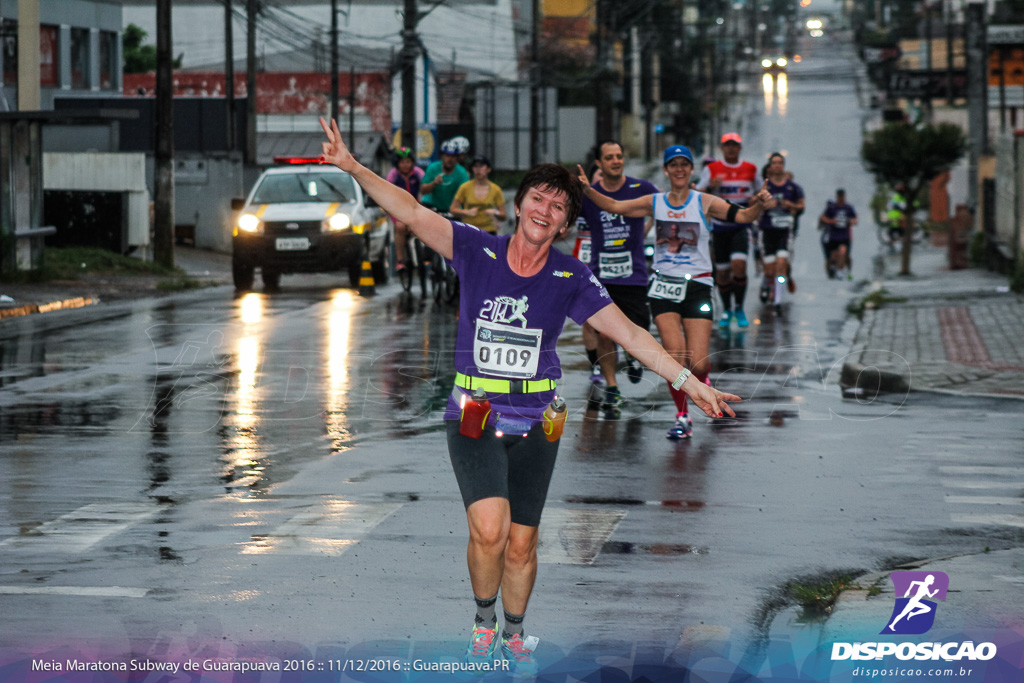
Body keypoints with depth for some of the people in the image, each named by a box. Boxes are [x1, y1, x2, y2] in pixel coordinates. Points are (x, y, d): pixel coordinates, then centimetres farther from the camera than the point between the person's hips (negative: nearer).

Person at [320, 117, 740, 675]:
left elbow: (630, 335, 1)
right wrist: (353, 167, -25)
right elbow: (411, 214, -13)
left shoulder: (570, 278, -1)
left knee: (521, 544, 8)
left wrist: (690, 383, -4)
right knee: (489, 529, -21)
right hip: (474, 416, -2)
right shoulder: (477, 251, -5)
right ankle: (484, 620, 8)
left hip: (535, 423, 2)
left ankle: (514, 635, 34)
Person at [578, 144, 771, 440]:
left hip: (697, 287, -1)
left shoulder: (704, 202, -1)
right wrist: (586, 189, -11)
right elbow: (614, 206, 4)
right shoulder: (655, 203, 5)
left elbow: (743, 216, -9)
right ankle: (682, 417, 7)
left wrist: (758, 205, -30)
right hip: (664, 286, 1)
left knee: (698, 363, -9)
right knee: (676, 358, -12)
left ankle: (702, 382, 29)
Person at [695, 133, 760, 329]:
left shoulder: (750, 169, 6)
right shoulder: (712, 169, 2)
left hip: (741, 225, -1)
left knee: (739, 264, -19)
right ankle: (726, 310, 22)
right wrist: (710, 186, -20)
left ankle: (739, 308, -5)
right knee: (722, 270, 5)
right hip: (719, 225, 1)